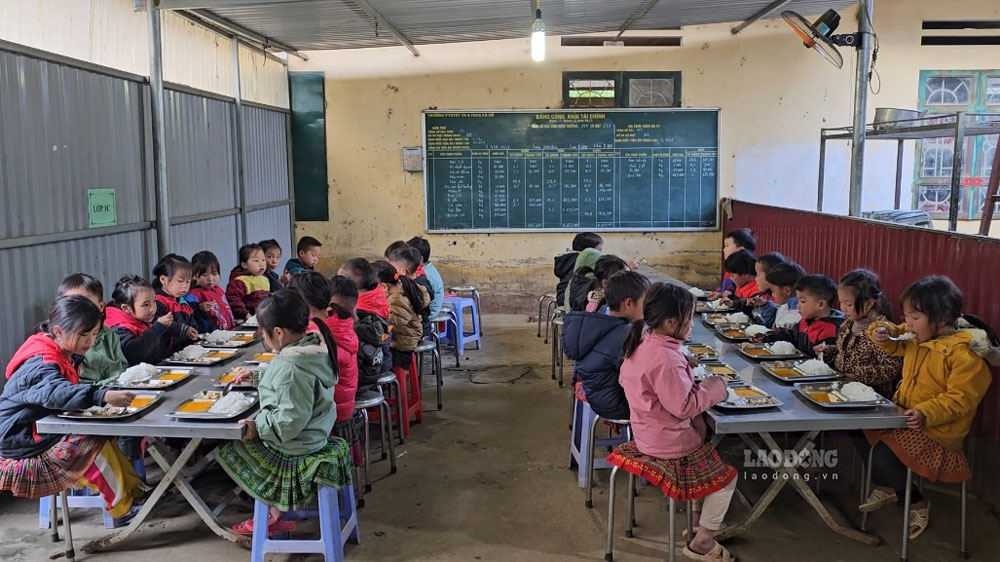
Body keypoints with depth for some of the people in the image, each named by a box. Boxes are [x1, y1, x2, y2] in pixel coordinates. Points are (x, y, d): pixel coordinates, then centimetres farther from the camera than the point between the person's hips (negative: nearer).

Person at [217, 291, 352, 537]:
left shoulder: (290, 367, -32)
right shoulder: (315, 348, -3)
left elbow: (290, 421, -31)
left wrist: (258, 427, -19)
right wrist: (257, 377, 16)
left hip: (294, 449, -9)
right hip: (316, 437, 9)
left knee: (229, 450, 12)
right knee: (242, 444, 25)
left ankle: (274, 514, 19)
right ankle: (277, 511, 21)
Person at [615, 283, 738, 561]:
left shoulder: (640, 344, -2)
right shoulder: (666, 358, -31)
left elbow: (625, 380, 13)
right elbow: (684, 406, -28)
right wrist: (714, 387, -12)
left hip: (648, 432, 10)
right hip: (669, 443, -10)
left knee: (708, 460, 29)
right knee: (725, 477, 8)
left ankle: (699, 523, 35)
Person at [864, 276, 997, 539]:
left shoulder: (965, 353, -22)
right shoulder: (918, 337, 3)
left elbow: (960, 398, -25)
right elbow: (897, 344, 23)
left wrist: (927, 414, -36)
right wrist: (883, 333, 1)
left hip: (937, 429, -9)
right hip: (906, 414, 9)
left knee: (885, 452, -22)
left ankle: (917, 503, 3)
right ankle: (886, 488, 19)